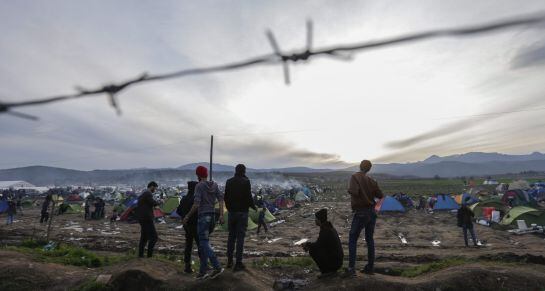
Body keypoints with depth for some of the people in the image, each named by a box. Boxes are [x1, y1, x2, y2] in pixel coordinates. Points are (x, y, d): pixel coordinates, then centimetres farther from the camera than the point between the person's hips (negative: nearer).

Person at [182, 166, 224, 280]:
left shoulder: (199, 186, -10)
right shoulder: (214, 185, 9)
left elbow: (196, 204, -17)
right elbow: (221, 199, 0)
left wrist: (187, 217, -6)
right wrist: (221, 215, -2)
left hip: (203, 217, -7)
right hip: (212, 217, 7)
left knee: (204, 244, -3)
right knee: (203, 244, 14)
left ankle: (217, 267, -11)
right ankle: (203, 271, 17)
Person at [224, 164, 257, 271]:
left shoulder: (229, 182, 4)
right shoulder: (246, 181, -10)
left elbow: (226, 197, 8)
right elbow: (249, 197, -13)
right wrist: (254, 207, 4)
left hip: (232, 212, 5)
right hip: (242, 212, -4)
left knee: (231, 236, 15)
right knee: (240, 237, 0)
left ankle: (229, 261, 22)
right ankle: (238, 263, 3)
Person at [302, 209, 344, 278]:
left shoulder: (325, 230, -21)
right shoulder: (328, 227, 9)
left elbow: (318, 245, -17)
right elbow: (320, 243, 17)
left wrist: (307, 244, 0)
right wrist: (309, 245, 6)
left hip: (333, 261, -9)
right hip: (337, 259, 9)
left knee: (312, 250, -10)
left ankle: (327, 271, -3)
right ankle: (332, 270, 14)